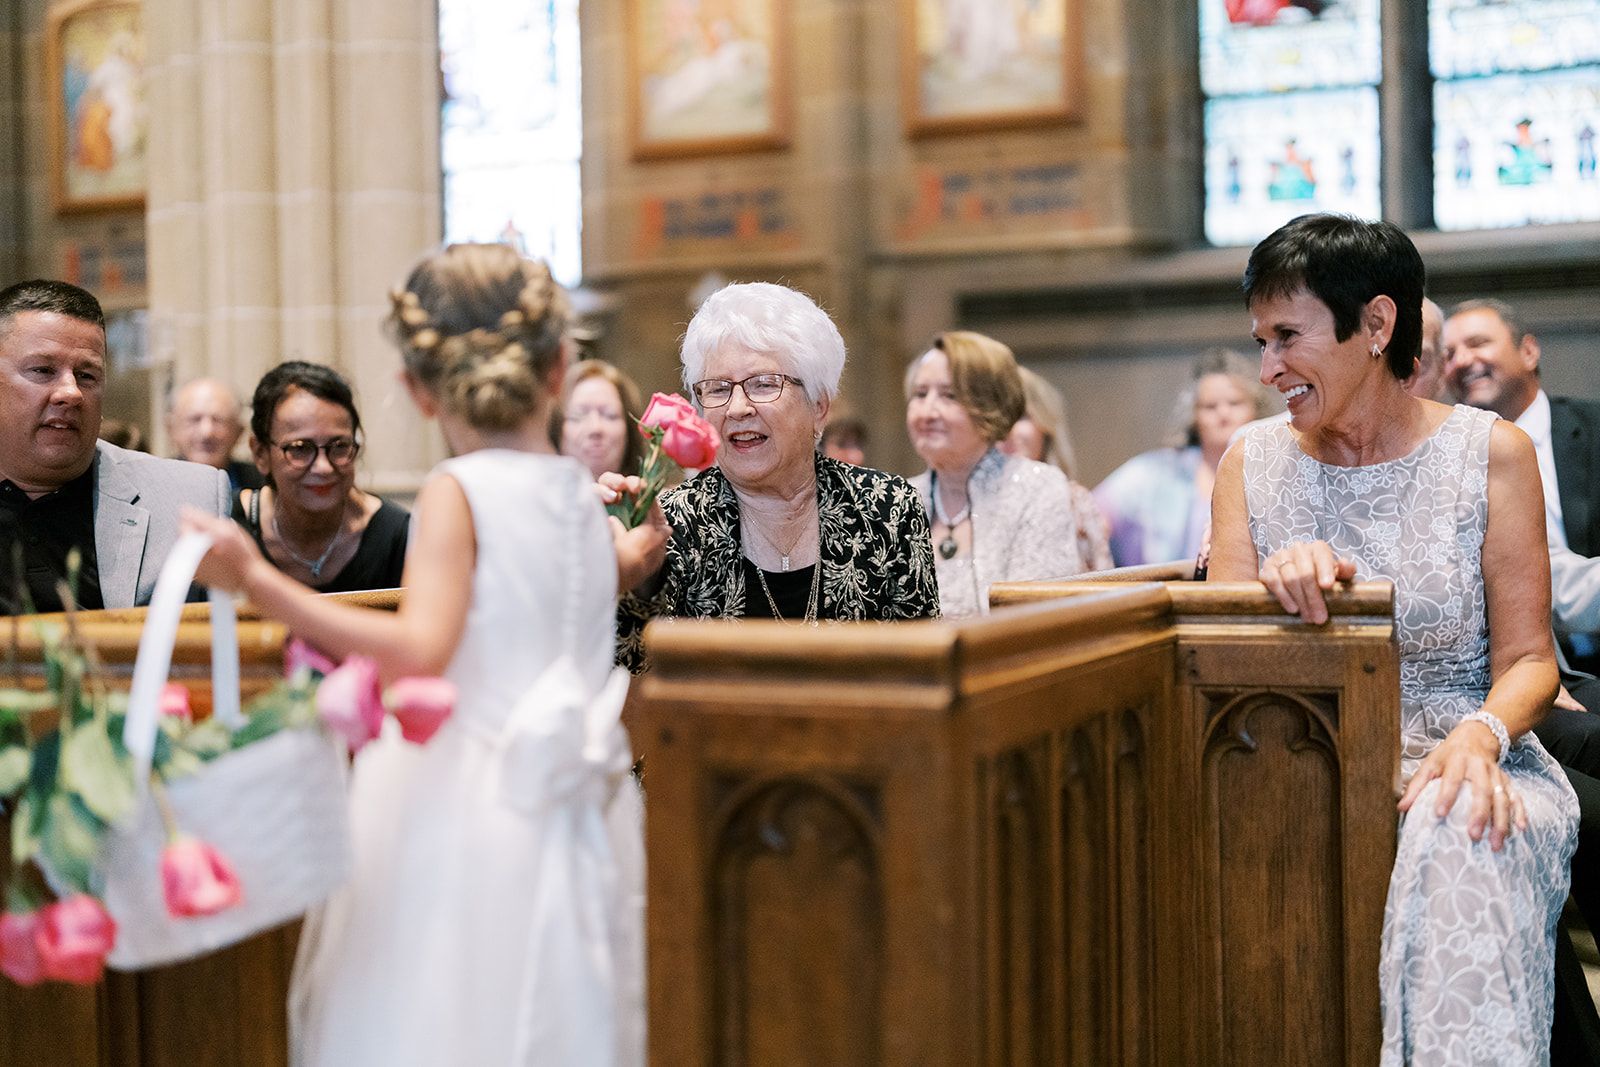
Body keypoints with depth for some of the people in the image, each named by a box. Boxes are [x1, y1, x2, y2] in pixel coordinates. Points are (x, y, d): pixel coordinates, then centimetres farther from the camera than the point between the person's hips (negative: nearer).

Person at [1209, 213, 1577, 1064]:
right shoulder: (1252, 464, 9)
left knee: (1456, 839, -36)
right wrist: (1278, 589, -19)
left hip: (1457, 751, -1)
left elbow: (1527, 658, 0)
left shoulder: (1490, 453, 2)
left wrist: (1480, 737, -22)